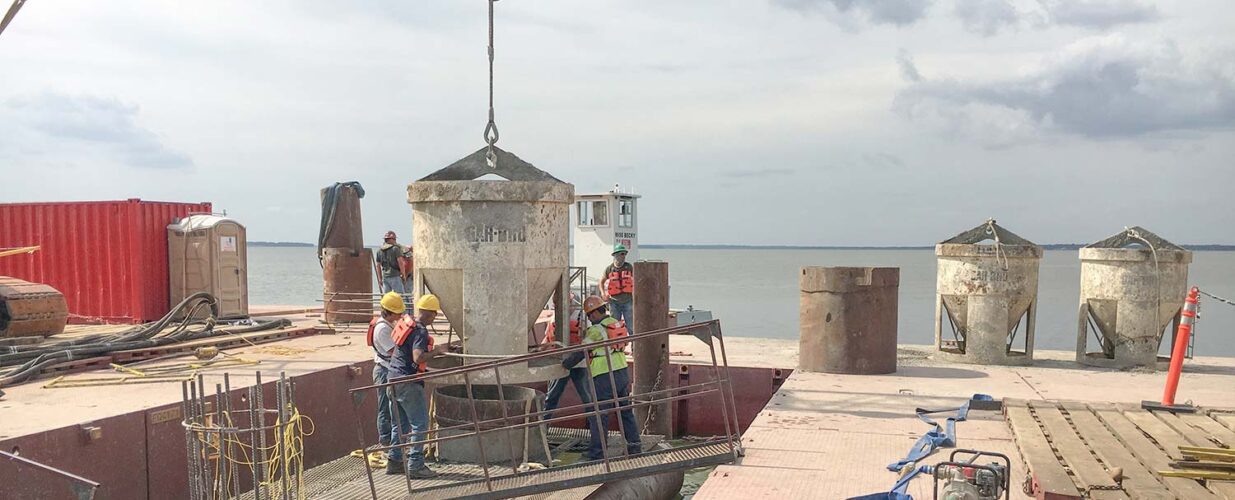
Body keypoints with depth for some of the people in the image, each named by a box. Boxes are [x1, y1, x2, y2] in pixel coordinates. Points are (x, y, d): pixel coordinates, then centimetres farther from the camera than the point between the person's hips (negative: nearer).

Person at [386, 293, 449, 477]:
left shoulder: (405, 323, 11)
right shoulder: (420, 331, -17)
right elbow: (418, 357, -30)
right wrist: (436, 351, -15)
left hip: (395, 379, 10)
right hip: (408, 383, -10)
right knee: (420, 423, -4)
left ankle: (394, 462, 23)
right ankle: (415, 465, -3)